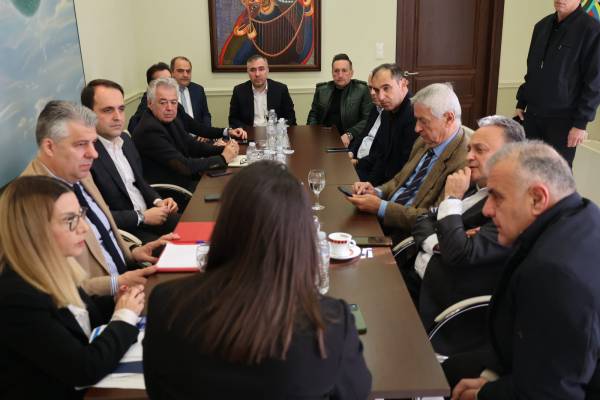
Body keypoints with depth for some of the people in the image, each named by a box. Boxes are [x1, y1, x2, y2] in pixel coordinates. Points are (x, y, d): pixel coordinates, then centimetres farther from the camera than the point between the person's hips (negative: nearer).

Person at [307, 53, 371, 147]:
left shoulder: (362, 90, 0)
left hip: (349, 141, -2)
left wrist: (350, 135, -20)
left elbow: (368, 119, -5)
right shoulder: (322, 89, 11)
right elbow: (313, 115, 17)